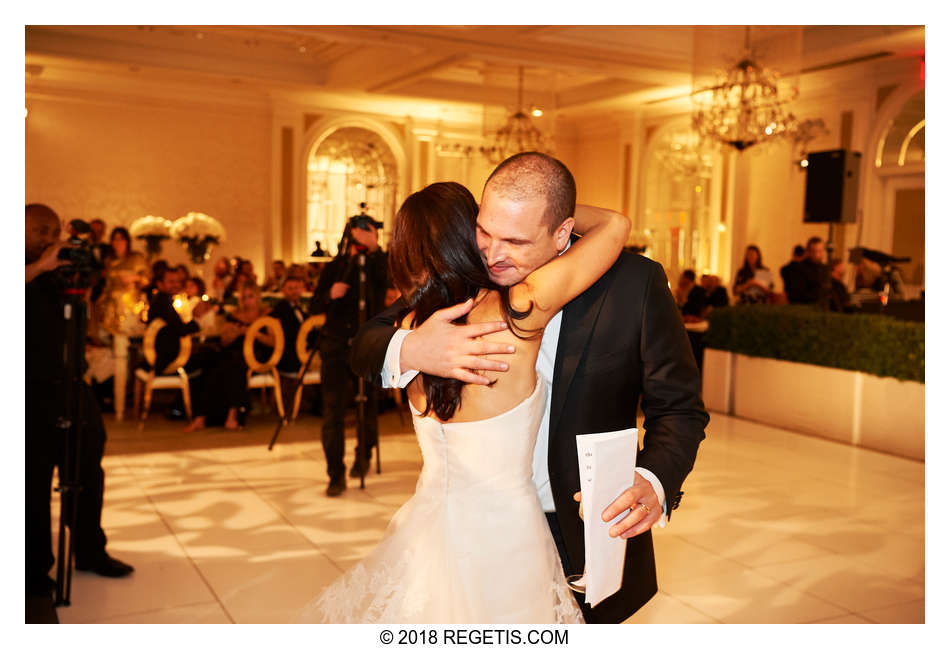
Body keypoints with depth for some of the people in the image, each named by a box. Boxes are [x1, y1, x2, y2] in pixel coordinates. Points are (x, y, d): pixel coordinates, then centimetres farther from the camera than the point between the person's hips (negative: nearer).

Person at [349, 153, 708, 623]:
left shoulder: (634, 283, -16)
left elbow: (680, 408, -9)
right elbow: (363, 348, -7)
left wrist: (654, 481, -29)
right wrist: (406, 350, -32)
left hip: (591, 537, -1)